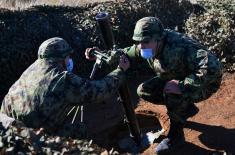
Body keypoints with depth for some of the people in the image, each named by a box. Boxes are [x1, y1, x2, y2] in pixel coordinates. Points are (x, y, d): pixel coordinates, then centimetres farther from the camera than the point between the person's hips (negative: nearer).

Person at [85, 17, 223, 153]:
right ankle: (185, 108, 12)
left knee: (172, 94, -34)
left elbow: (213, 68, -48)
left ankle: (176, 135, -9)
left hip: (204, 84, -7)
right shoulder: (146, 47, -15)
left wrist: (182, 85, -45)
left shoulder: (179, 48, -39)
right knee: (144, 91, -2)